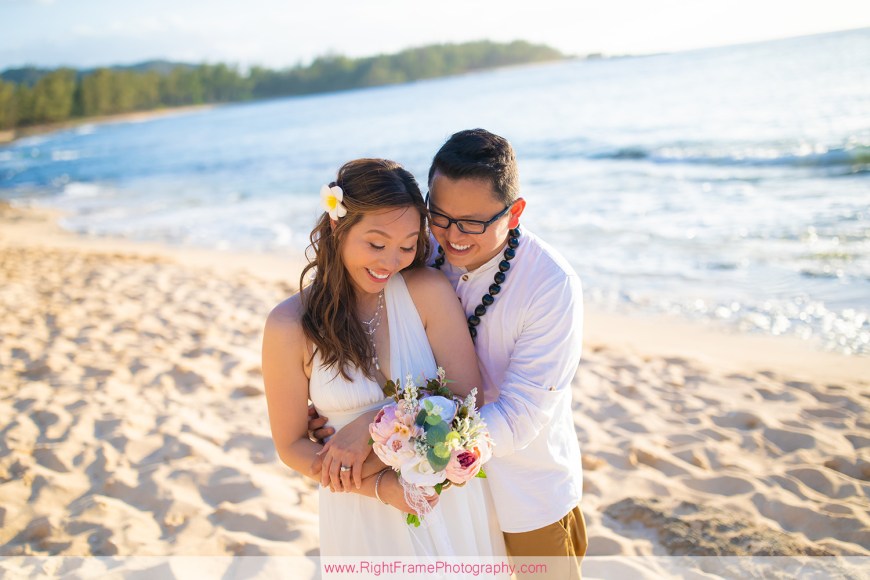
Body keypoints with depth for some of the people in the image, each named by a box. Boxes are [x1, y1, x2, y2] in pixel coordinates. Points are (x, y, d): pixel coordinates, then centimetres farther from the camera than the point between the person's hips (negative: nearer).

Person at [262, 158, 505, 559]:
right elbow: (291, 445, -7)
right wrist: (381, 487, -19)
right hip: (363, 512, -1)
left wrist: (371, 425, -24)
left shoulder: (430, 291, -16)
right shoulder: (290, 326, -16)